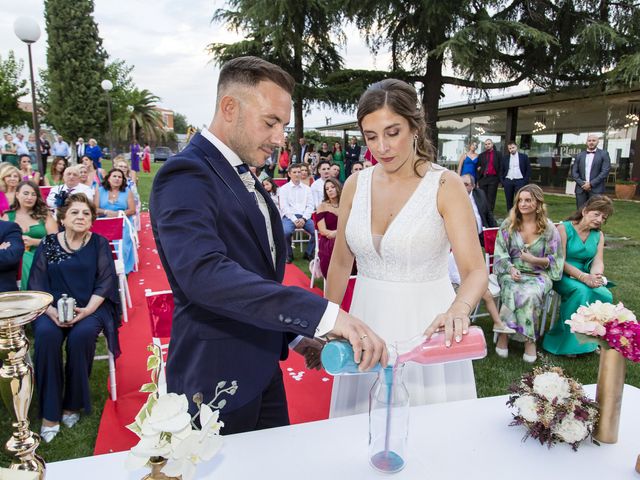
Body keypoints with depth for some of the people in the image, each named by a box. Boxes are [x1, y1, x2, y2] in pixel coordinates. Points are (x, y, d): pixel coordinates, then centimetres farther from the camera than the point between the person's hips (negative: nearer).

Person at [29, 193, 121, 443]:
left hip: (90, 306, -1)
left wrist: (87, 310, -17)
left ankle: (72, 405, -11)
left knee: (81, 335, -31)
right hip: (53, 307, 1)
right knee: (46, 334, -29)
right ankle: (50, 413, -19)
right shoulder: (47, 244, 7)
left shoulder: (99, 244, 4)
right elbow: (36, 284, 3)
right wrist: (51, 310, -15)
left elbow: (105, 282, -2)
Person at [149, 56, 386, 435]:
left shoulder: (247, 180, 9)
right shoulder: (185, 176, -20)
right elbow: (204, 273, -37)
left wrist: (294, 333, 9)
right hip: (217, 381, -8)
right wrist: (325, 315, -42)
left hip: (263, 372, 9)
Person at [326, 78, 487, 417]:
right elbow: (341, 263, 9)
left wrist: (459, 310, -38)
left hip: (427, 326, -3)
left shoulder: (445, 185, -11)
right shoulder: (355, 184, 1)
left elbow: (475, 271, -18)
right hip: (368, 322, 4)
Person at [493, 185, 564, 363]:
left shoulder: (549, 228, 1)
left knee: (530, 294, -33)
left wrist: (534, 260, -14)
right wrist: (511, 269, -16)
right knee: (514, 292, -32)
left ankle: (505, 334, -19)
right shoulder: (508, 224, 4)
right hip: (512, 272, 1)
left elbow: (555, 260, 3)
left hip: (538, 274, -1)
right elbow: (500, 254, 2)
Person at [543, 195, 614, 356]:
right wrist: (584, 277, -29)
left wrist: (595, 276, -27)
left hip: (584, 276, 5)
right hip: (562, 276, -5)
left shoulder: (598, 235, 8)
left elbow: (598, 262, -3)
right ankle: (570, 340, -17)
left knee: (605, 295, -24)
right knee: (581, 291, -33)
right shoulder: (564, 229, -10)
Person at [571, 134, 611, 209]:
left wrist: (591, 184, -12)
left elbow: (605, 171, -4)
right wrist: (582, 183, -7)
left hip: (596, 189, -3)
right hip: (581, 189, 3)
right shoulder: (580, 155, 13)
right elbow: (574, 171, 8)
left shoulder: (604, 154, 5)